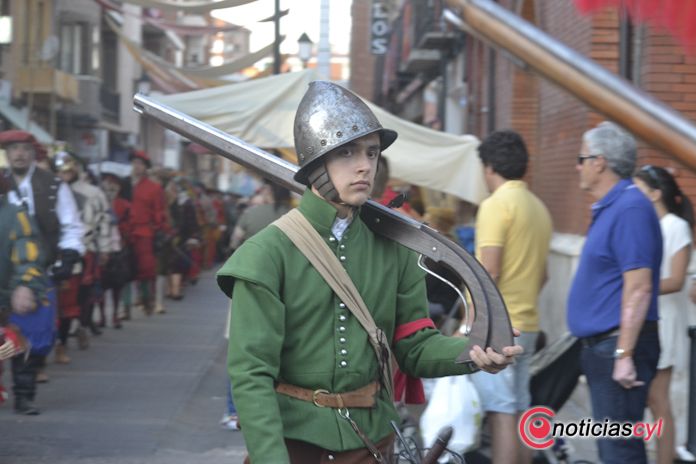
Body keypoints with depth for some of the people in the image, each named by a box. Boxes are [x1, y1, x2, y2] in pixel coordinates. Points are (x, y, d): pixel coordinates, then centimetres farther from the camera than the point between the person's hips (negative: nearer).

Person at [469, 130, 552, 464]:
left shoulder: (496, 205, -11)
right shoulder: (539, 208, 15)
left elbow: (488, 272, -18)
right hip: (527, 324, 8)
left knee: (501, 415, -9)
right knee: (519, 413, 12)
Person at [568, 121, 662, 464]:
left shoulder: (630, 209, -16)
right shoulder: (609, 208, 16)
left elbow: (639, 287, -22)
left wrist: (624, 354, -24)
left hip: (619, 346, -11)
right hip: (601, 345, 11)